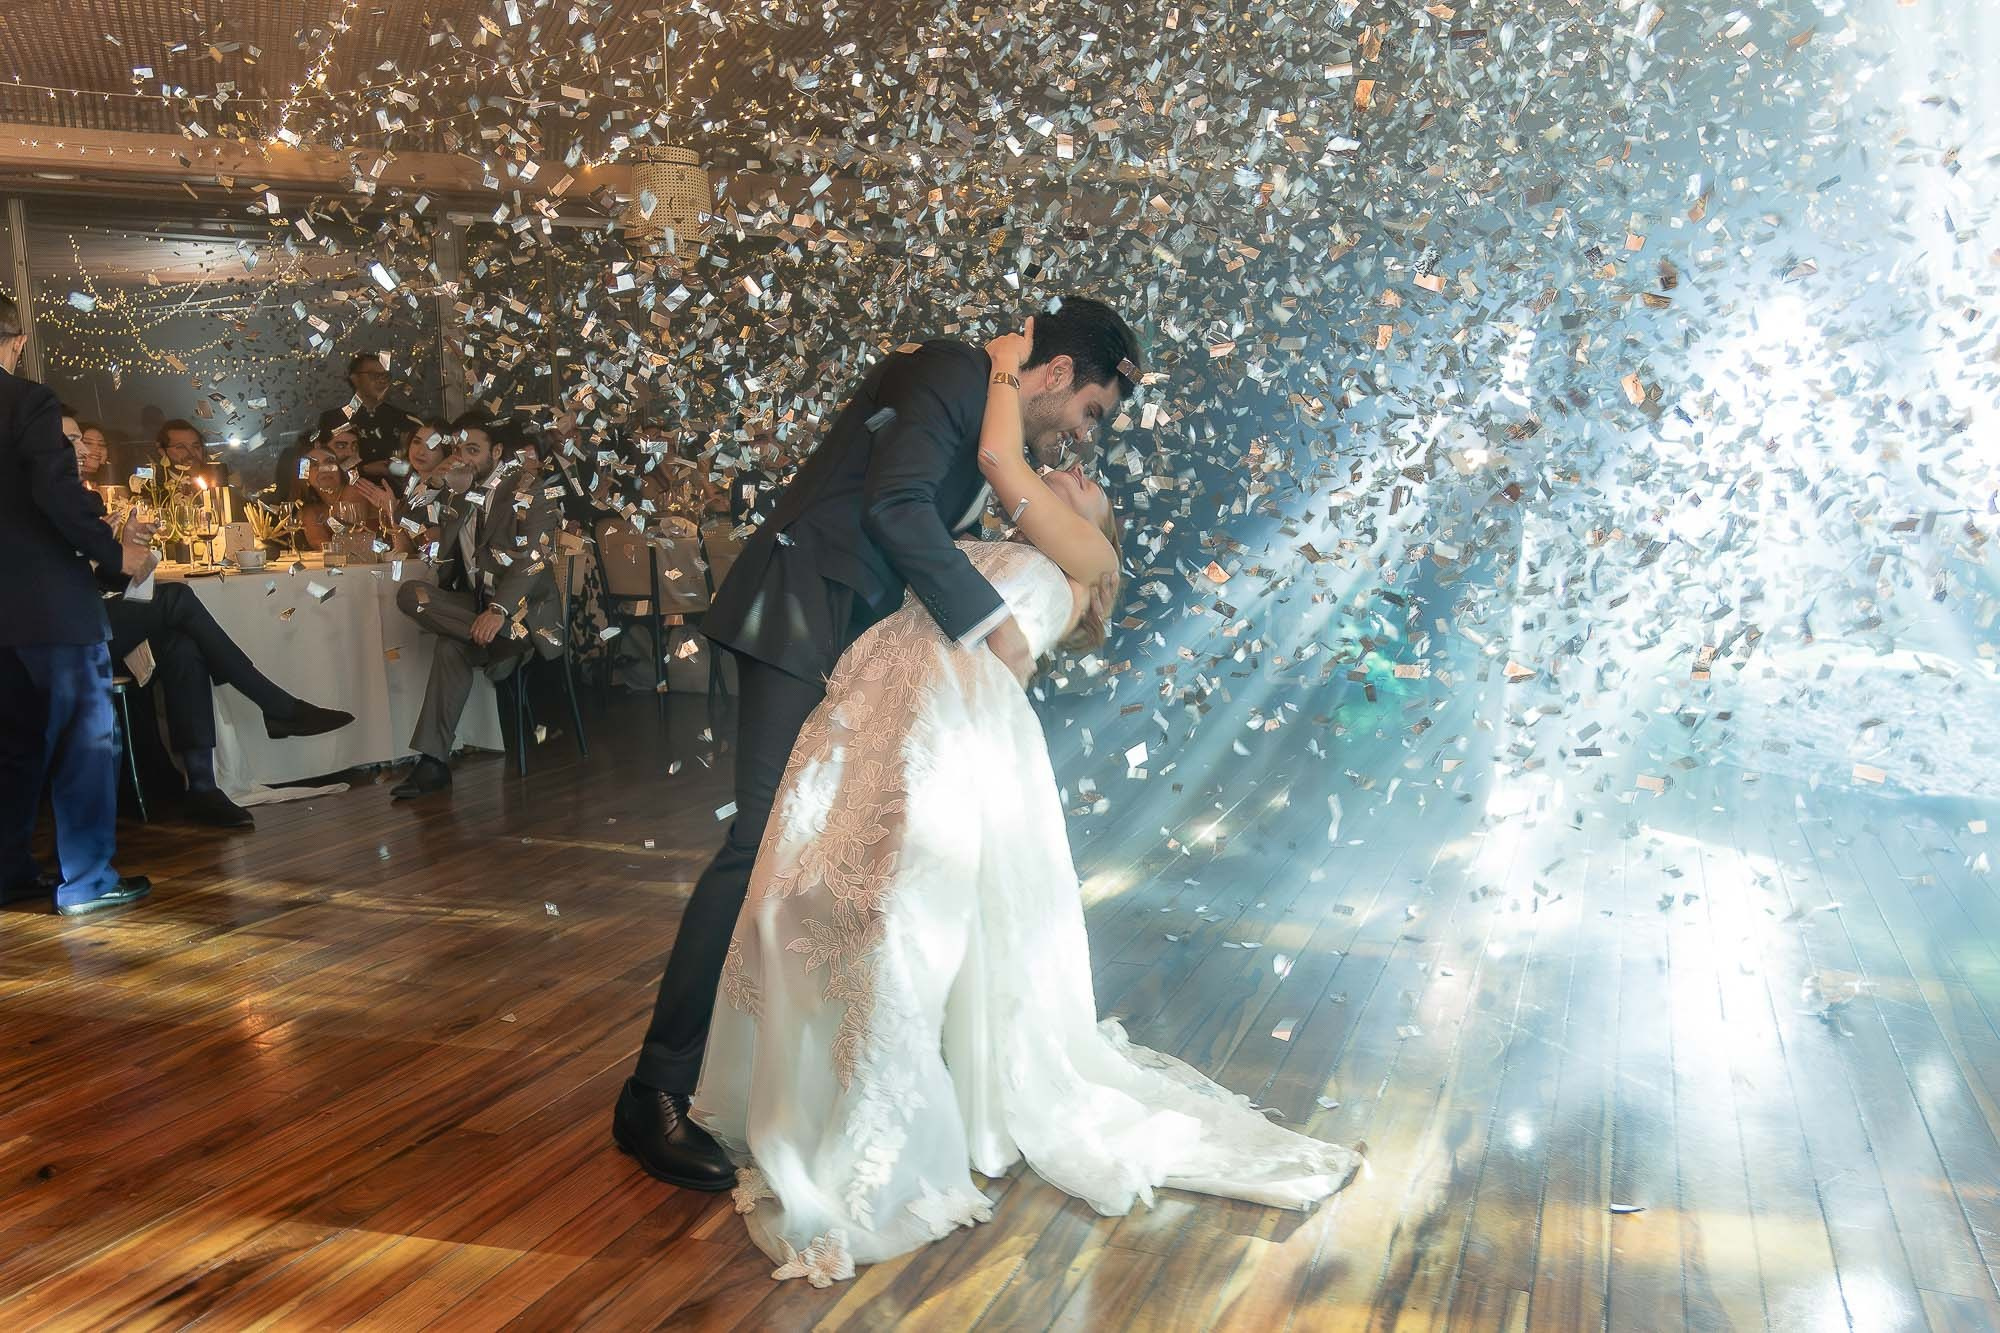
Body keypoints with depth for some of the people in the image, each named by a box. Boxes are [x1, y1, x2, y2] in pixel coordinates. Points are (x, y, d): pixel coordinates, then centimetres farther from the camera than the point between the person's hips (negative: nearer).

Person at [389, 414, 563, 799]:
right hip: (476, 604, 7)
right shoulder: (461, 498, 17)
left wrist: (499, 611, -33)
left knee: (451, 645, -34)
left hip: (522, 609, -7)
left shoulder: (524, 492, -4)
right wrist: (459, 496, -4)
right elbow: (445, 562, 6)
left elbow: (534, 558, -18)